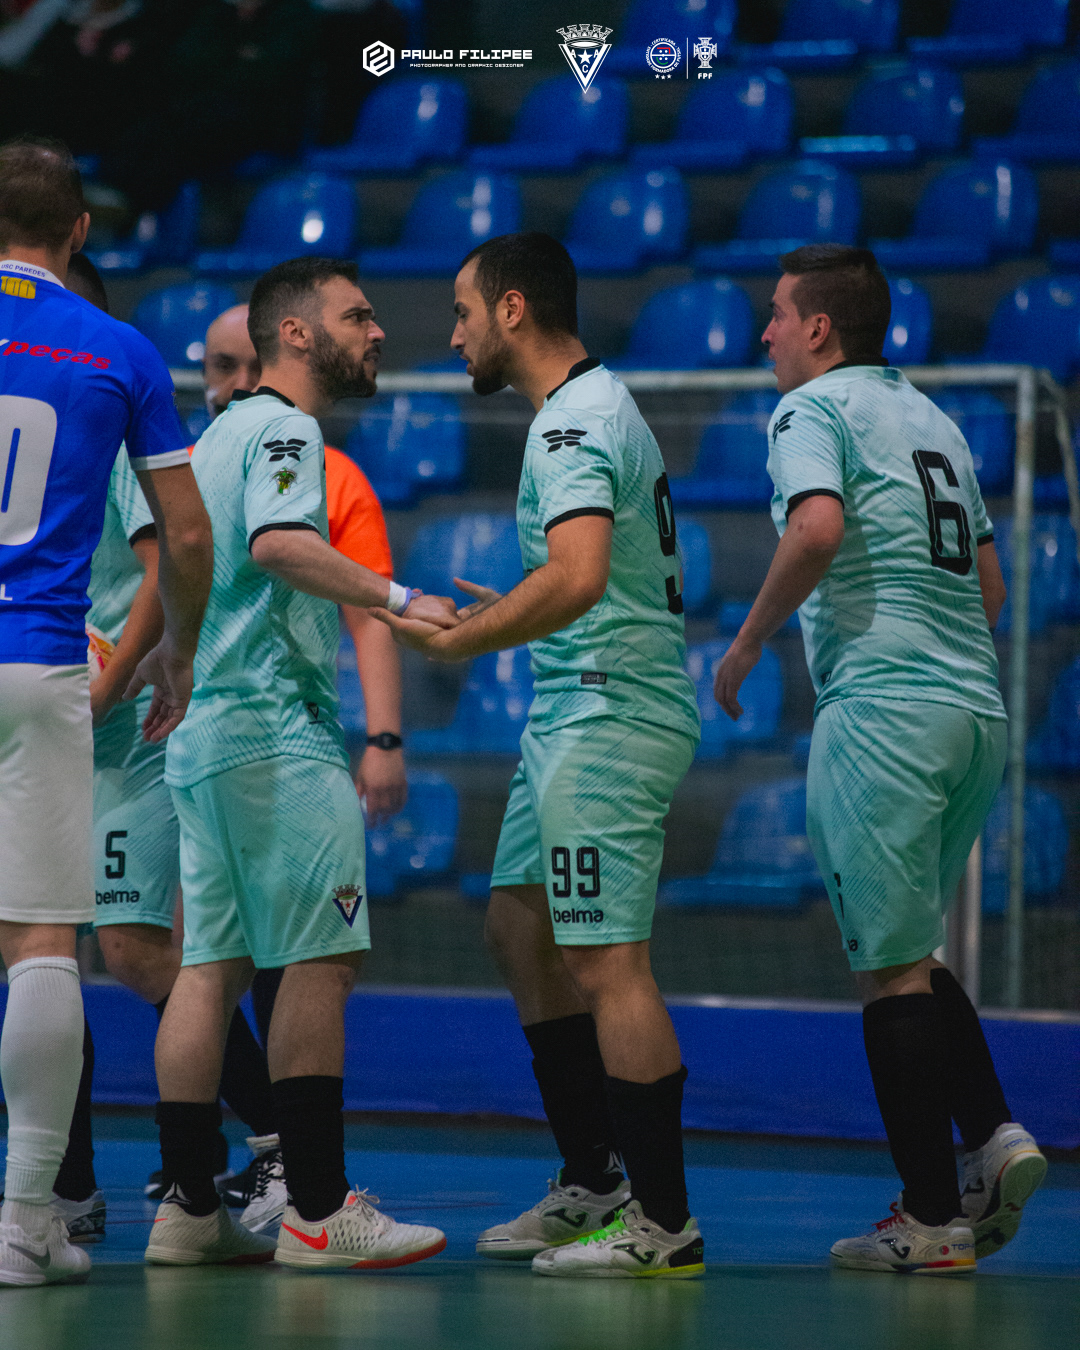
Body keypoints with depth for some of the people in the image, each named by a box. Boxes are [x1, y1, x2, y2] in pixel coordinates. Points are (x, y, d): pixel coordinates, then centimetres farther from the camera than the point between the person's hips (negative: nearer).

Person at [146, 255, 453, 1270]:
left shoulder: (219, 433, 22)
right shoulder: (283, 430, -8)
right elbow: (279, 541, -27)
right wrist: (397, 599, -30)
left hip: (203, 729, 10)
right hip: (274, 729, -10)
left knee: (214, 963, 8)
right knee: (321, 958, -10)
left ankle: (189, 1208, 7)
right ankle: (317, 1213, -12)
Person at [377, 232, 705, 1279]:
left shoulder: (574, 424, -16)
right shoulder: (595, 407, 17)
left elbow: (577, 578, -31)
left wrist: (455, 642, -23)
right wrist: (512, 612, 22)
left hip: (608, 715, -11)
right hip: (577, 712, 11)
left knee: (605, 965, -10)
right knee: (519, 929, 17)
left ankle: (665, 1224, -7)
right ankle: (593, 1183, 22)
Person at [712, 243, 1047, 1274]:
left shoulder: (814, 407, -3)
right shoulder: (931, 417, 21)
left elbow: (818, 528, -22)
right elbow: (990, 586, 22)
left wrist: (748, 643, -11)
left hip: (883, 710, -8)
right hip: (977, 707, 8)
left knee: (892, 965, -3)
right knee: (911, 953, 18)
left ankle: (931, 1219, -3)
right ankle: (992, 1134, -1)